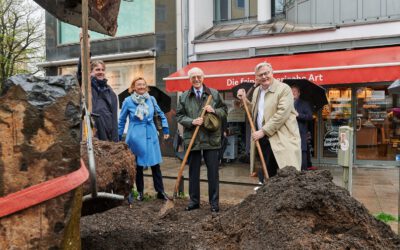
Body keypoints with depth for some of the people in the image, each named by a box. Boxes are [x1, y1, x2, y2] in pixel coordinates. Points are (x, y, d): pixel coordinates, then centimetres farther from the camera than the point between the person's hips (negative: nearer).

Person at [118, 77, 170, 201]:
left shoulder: (151, 99, 3)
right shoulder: (128, 101, -3)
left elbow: (161, 114, 14)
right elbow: (122, 120, 5)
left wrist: (165, 129, 9)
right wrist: (119, 138, 6)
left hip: (151, 136, 2)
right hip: (136, 137, -2)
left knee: (155, 165, 3)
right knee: (138, 166, 7)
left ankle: (160, 191, 14)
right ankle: (140, 192, 22)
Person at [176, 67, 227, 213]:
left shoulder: (214, 94, 5)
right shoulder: (184, 96, 6)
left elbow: (224, 110, 9)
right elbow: (179, 116, 4)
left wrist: (214, 111, -11)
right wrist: (191, 121, -13)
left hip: (211, 139, -1)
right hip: (192, 139, 1)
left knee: (213, 172, 4)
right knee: (193, 172, 10)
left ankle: (214, 203, 16)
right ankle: (194, 201, 24)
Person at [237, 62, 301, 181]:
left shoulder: (284, 89, -8)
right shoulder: (256, 91, 14)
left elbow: (282, 114, -18)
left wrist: (263, 131, -19)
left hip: (281, 138, -7)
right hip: (263, 139, 7)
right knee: (265, 174, 12)